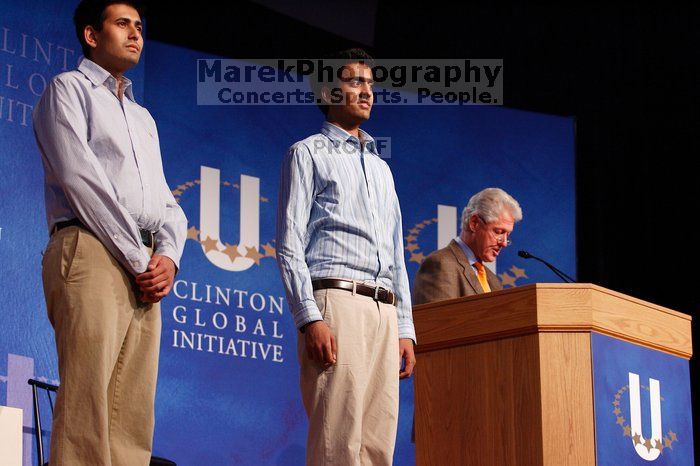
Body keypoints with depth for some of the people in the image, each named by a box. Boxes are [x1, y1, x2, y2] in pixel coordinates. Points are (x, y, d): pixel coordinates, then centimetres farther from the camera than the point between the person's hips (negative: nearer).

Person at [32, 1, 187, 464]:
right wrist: (139, 258, -11)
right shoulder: (69, 89, 7)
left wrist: (168, 255, -1)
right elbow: (80, 178, -7)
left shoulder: (143, 117, 30)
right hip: (91, 252, -7)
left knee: (134, 424, -1)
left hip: (144, 269, 7)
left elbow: (167, 204, 22)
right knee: (86, 415, -17)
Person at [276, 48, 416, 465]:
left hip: (385, 309, 6)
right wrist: (309, 318, -15)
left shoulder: (381, 168, 27)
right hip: (336, 302, -6)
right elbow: (290, 246, -2)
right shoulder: (309, 153, 8)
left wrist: (405, 329, 15)